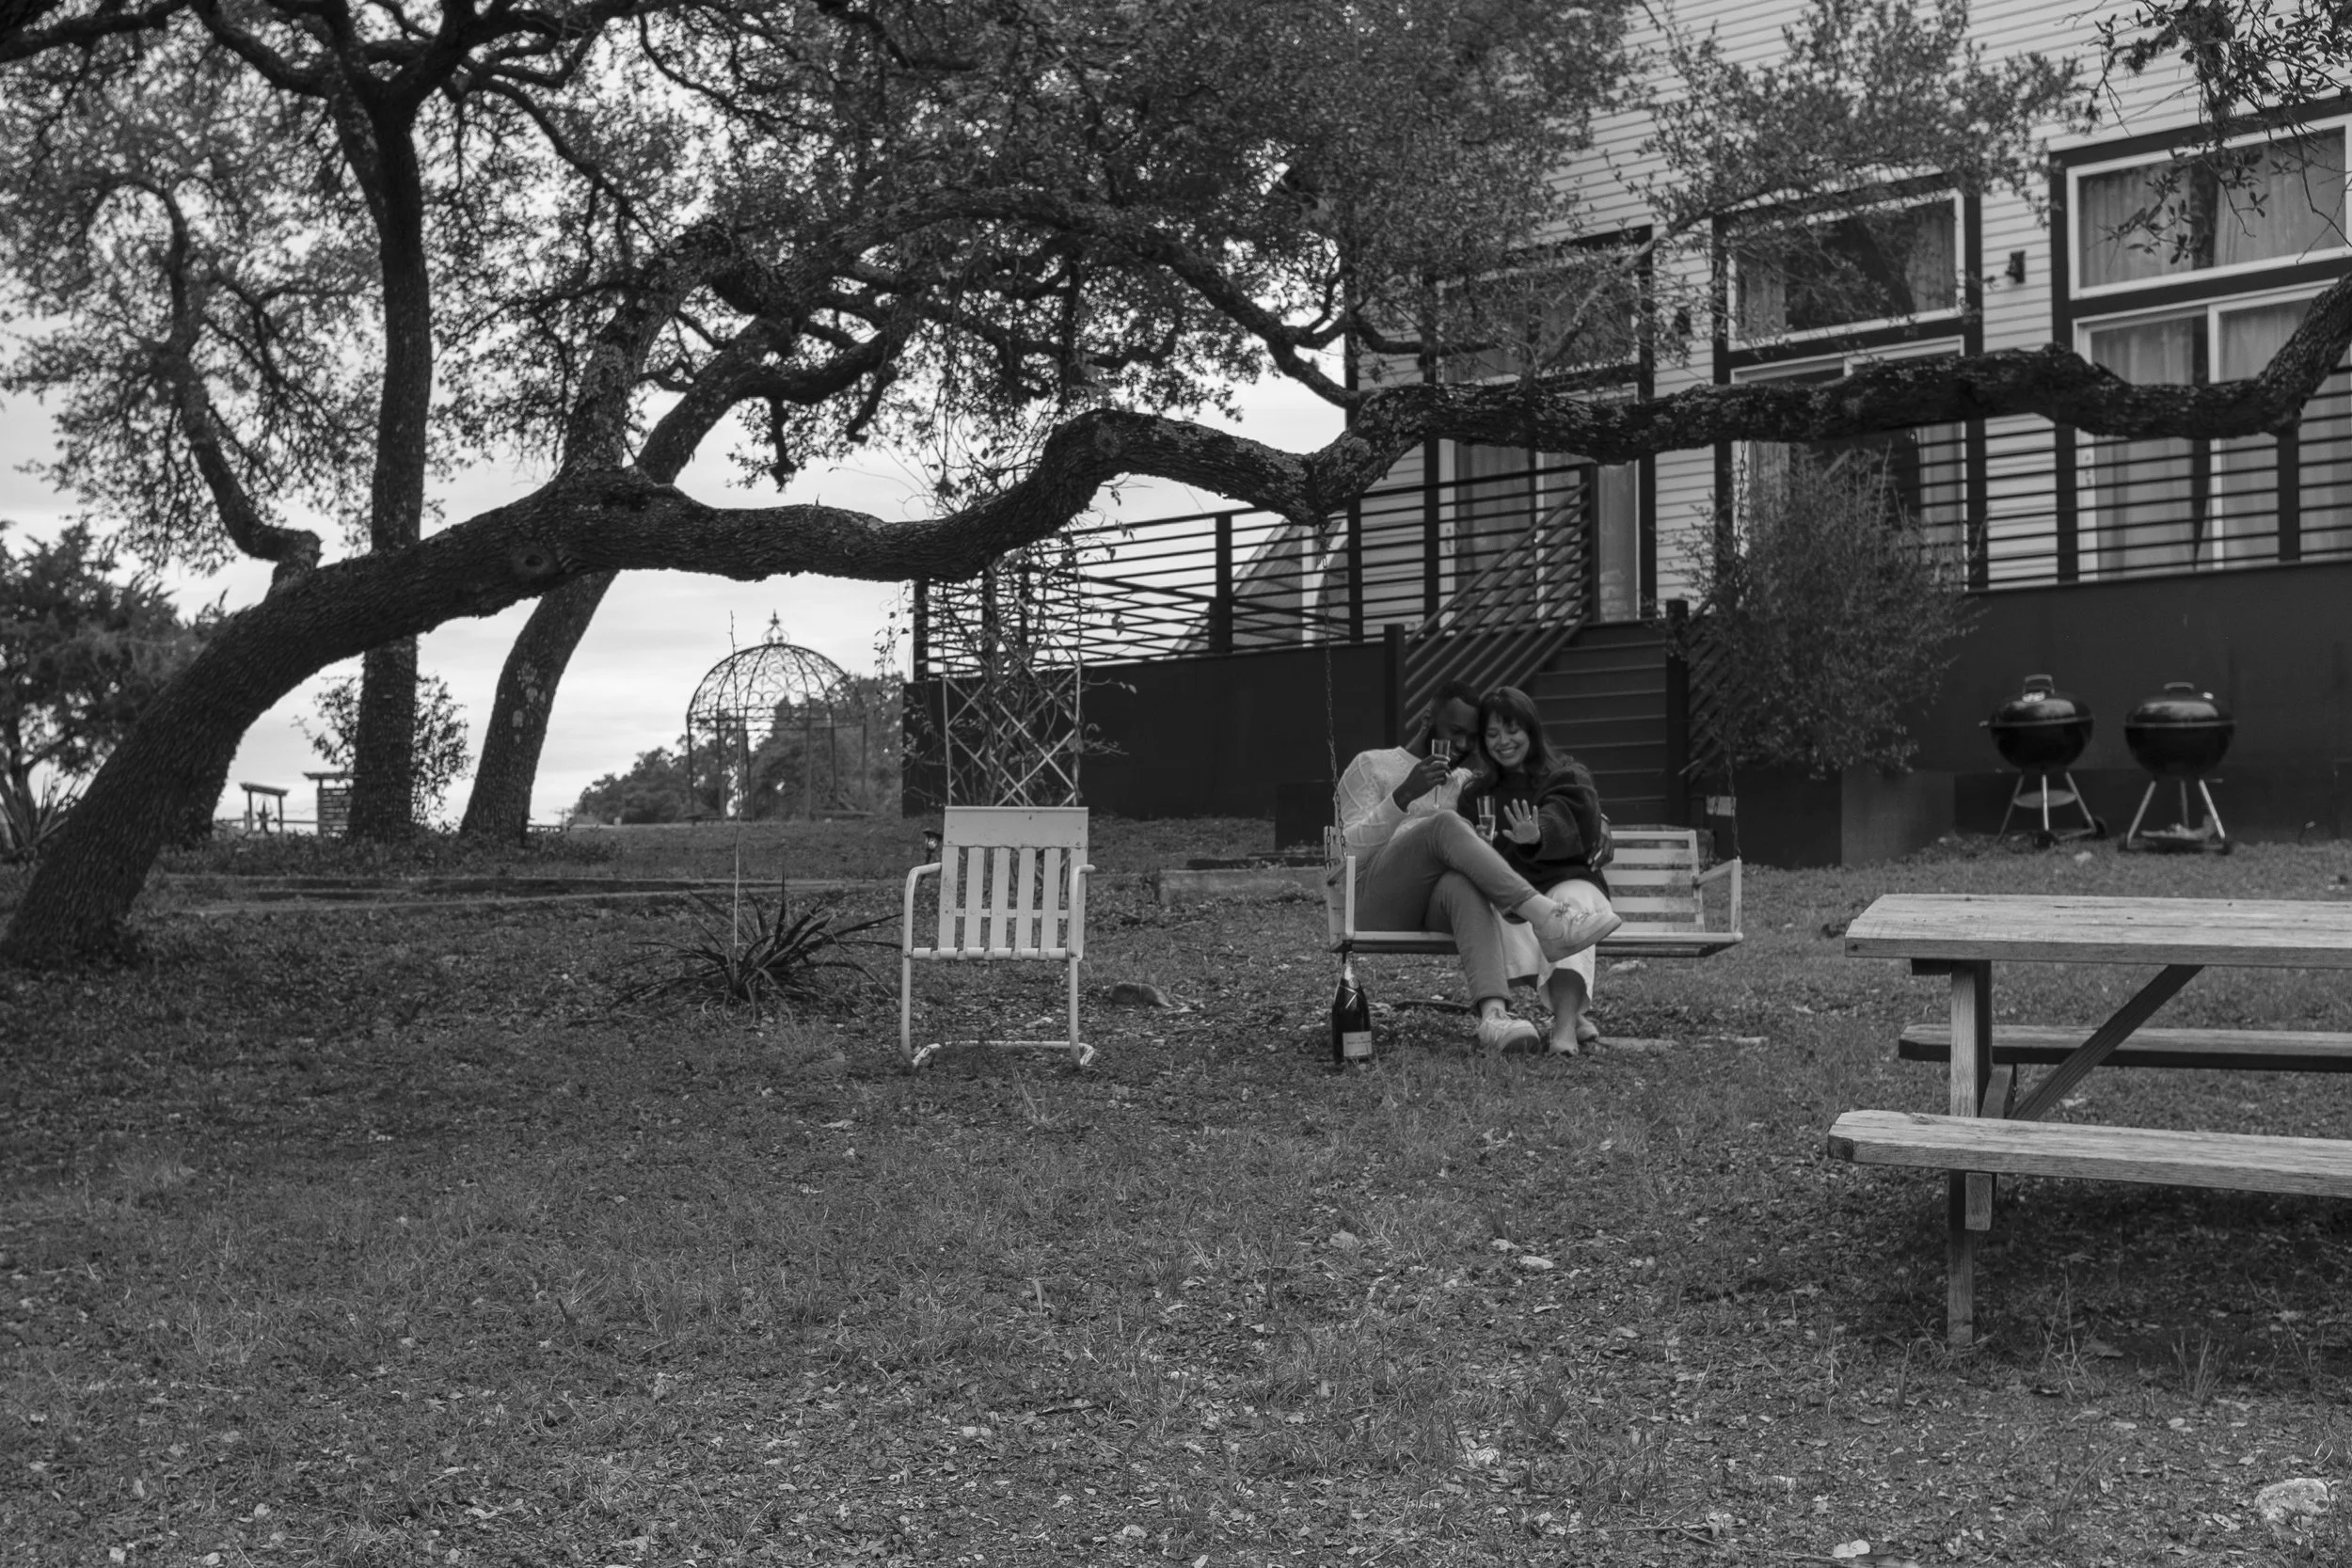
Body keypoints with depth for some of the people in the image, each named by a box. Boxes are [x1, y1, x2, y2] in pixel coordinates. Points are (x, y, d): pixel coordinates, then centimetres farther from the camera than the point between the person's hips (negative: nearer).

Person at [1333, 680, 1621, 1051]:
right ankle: (1546, 919, -44)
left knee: (1464, 885, -38)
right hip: (1377, 906, -3)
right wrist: (1405, 794, -15)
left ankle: (1494, 1014, -61)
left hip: (1439, 905, 3)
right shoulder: (1371, 766, 14)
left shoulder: (1466, 784, 29)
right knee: (1446, 825, -32)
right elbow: (1350, 850, -1)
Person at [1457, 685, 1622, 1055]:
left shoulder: (1569, 778, 11)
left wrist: (1537, 836, -36)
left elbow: (1564, 822, -13)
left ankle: (1564, 1024, -53)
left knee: (1570, 903, -37)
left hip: (1568, 881, -2)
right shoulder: (1477, 794, 25)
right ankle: (1573, 1014, -43)